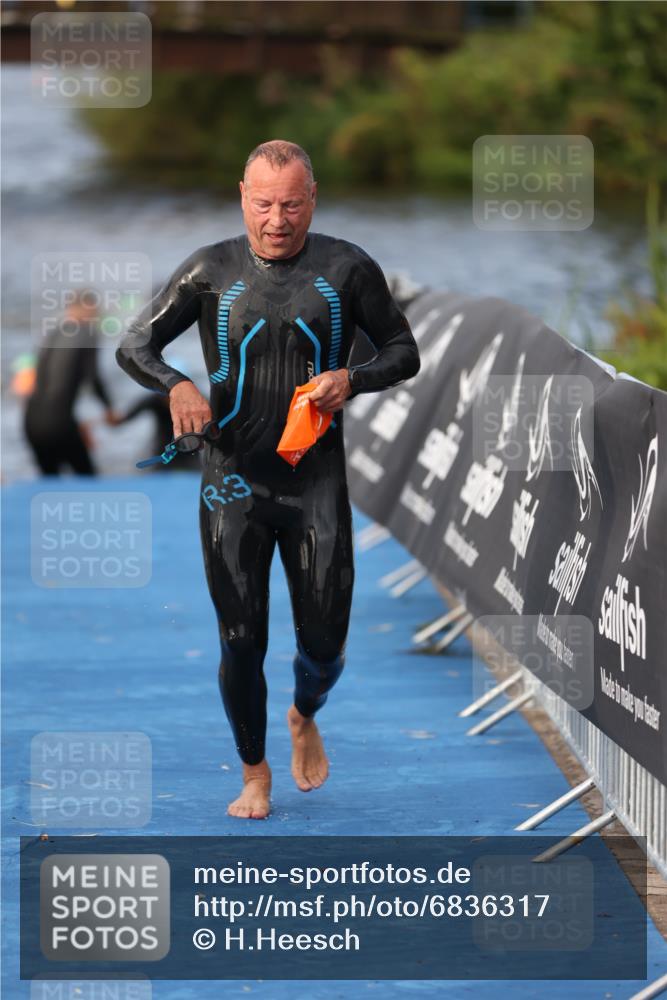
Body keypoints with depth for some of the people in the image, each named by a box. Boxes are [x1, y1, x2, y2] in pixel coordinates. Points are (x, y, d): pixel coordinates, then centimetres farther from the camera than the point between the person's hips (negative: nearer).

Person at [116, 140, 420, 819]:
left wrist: (353, 379, -13)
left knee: (324, 643, 1)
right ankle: (255, 772, 21)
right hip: (234, 483, 0)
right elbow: (133, 346, 3)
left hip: (318, 483, 0)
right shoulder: (212, 271, 0)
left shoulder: (346, 270, 1)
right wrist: (176, 386, -19)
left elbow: (404, 352, 8)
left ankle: (305, 718, 36)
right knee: (241, 642, 1)